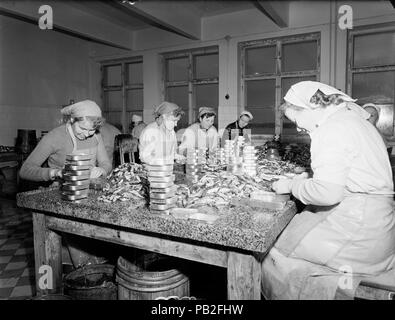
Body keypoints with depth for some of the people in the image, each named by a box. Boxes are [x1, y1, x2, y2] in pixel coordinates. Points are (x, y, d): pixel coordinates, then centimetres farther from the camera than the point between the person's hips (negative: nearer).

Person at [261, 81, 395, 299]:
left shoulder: (332, 130, -17)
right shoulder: (349, 117, 15)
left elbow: (327, 192, -25)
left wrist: (291, 186, -9)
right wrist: (306, 179, 14)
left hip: (360, 222, -10)